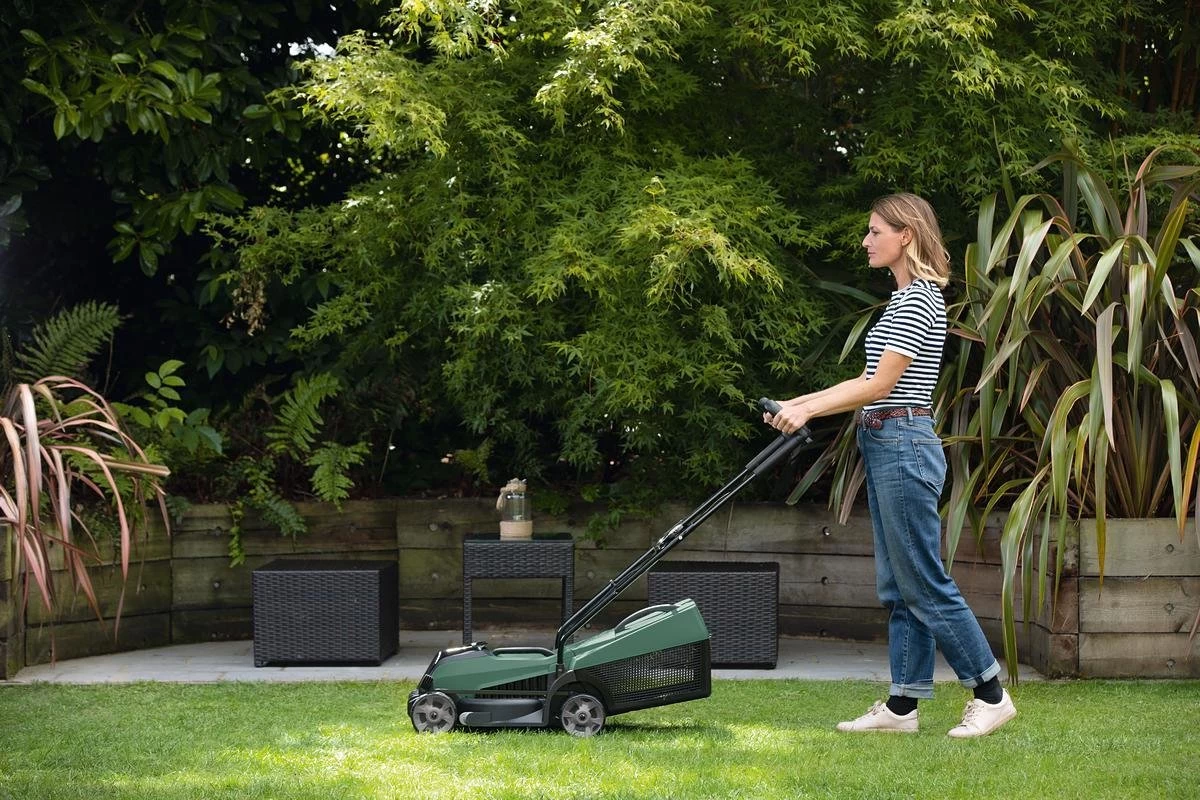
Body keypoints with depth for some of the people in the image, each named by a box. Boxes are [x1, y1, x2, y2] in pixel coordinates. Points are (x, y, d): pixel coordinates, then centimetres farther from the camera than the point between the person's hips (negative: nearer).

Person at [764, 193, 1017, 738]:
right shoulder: (906, 299, 18)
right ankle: (902, 705, 13)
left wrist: (809, 409, -14)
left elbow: (880, 385, -18)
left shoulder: (917, 300, -13)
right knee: (897, 585, 9)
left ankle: (991, 694, 2)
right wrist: (798, 402, 12)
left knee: (924, 581, -6)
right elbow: (870, 382, 18)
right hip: (886, 447, 11)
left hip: (904, 446, -11)